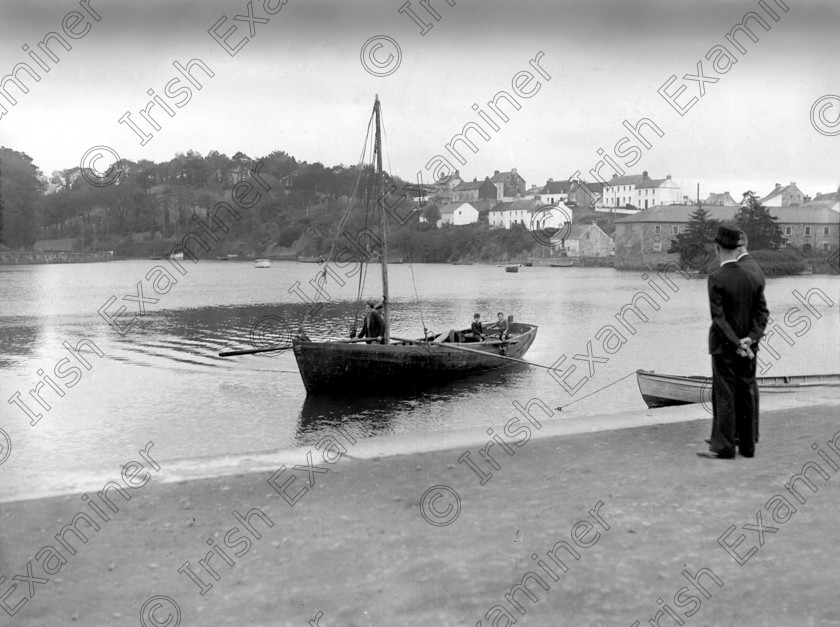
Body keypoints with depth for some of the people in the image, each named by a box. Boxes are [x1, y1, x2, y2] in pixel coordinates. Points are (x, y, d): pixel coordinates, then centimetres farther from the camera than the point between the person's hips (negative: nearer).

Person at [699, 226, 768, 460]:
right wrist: (750, 338, -8)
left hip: (724, 346, -5)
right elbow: (763, 313, 0)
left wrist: (736, 344, -16)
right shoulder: (754, 278, 4)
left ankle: (724, 447, 1)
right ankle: (747, 445, 16)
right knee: (745, 395, 11)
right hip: (748, 347, 5)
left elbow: (718, 316, -18)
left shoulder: (716, 279, -14)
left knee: (724, 396, -1)